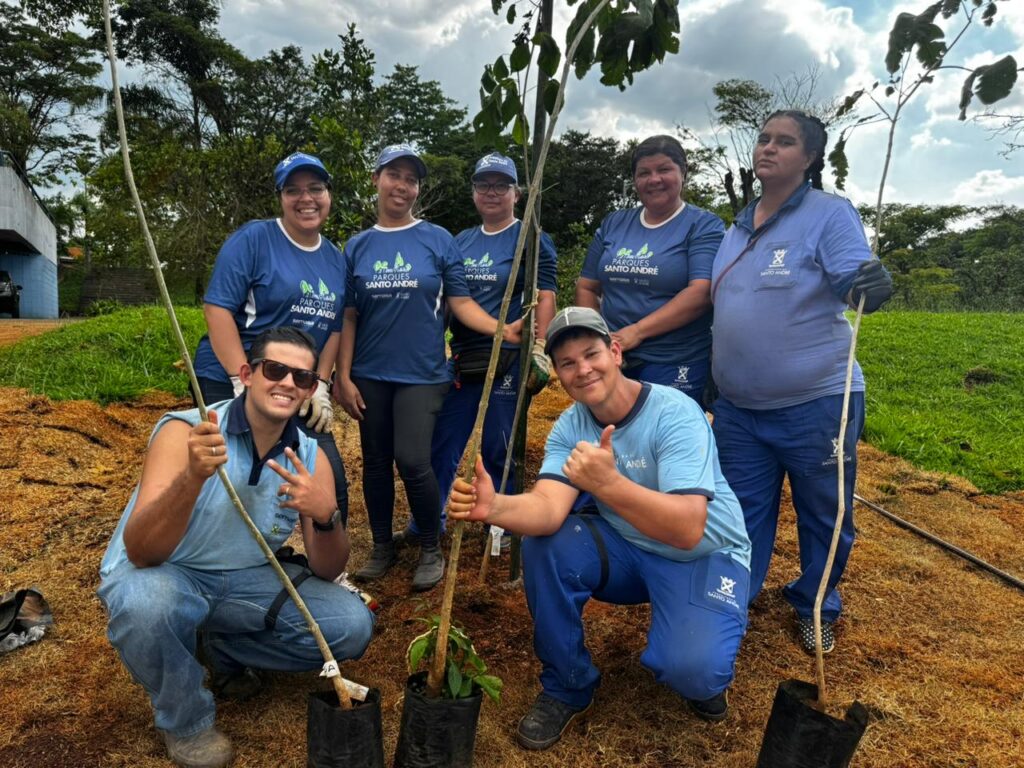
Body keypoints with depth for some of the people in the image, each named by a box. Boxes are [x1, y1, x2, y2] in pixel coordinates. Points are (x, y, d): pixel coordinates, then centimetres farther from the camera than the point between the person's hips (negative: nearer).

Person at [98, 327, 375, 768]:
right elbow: (140, 552, -30)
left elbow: (328, 572, -8)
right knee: (146, 604, -38)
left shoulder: (310, 458, -8)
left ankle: (223, 651, 13)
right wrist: (193, 476, -47)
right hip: (161, 576, -3)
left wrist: (326, 516, -30)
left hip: (244, 580, 4)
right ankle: (185, 722, -5)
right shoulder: (185, 433, -22)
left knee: (352, 625, -12)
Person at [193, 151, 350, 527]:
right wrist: (245, 382, -19)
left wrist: (320, 386, 2)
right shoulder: (252, 238, -7)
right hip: (231, 384, -5)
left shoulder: (335, 258, 11)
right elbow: (217, 309, -14)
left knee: (331, 482, 1)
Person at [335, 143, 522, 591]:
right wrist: (343, 376, 0)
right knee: (376, 462, 10)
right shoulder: (357, 246, 6)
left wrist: (502, 329, -19)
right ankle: (383, 546, 29)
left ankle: (431, 550, 12)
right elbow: (349, 316, 6)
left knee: (412, 460, -11)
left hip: (422, 373, -3)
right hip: (370, 374, 3)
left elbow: (460, 303, -3)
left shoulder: (439, 241, 1)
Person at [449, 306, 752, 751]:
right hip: (628, 551, 5)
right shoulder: (570, 426, -8)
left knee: (690, 668, -30)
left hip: (704, 557, -4)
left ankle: (704, 669, 11)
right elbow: (547, 509, -25)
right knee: (544, 545, -21)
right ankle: (567, 686, 1)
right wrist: (494, 507, -46)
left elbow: (688, 531, -36)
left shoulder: (675, 414, -25)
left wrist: (608, 483, -50)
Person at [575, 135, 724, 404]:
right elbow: (586, 287, 15)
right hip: (611, 362, 4)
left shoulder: (704, 226, -3)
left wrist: (637, 331, -20)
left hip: (675, 367, -4)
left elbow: (702, 291, -16)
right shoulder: (613, 224, 12)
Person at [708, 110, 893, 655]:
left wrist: (868, 284, -44)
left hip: (815, 404, -5)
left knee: (824, 515, 13)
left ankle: (816, 610, 35)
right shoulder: (740, 224, 11)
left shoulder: (830, 213, -7)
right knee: (740, 513, 15)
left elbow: (853, 276, -21)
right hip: (739, 406, 5)